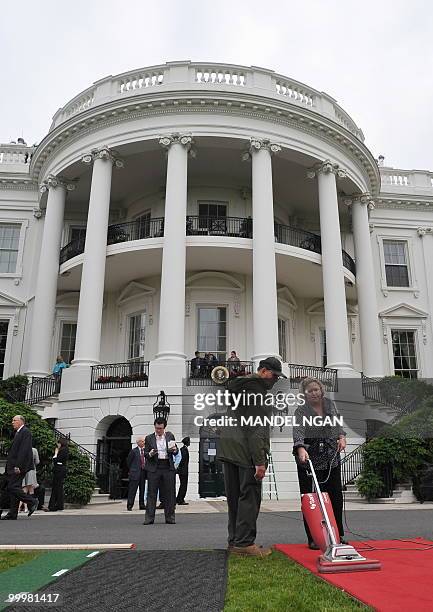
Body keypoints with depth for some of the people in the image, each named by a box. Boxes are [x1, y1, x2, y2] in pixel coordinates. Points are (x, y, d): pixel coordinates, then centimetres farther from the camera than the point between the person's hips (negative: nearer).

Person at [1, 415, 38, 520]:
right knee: (12, 489, 9)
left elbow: (24, 450, -19)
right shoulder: (18, 433, 20)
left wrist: (18, 466, -23)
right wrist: (10, 466, 15)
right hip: (14, 467, 10)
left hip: (18, 467, -10)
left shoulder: (25, 432, -11)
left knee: (12, 487, -13)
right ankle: (12, 515, 12)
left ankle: (32, 501, -2)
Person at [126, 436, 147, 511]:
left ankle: (142, 505, 18)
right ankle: (129, 505, 1)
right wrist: (132, 470, 5)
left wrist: (145, 468, 6)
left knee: (142, 490, 10)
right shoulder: (133, 451, -5)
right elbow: (128, 461, 1)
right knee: (132, 490, -4)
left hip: (143, 472, 5)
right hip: (135, 473, -5)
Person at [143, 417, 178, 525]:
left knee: (169, 493, 4)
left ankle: (170, 518, 13)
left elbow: (176, 451, 12)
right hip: (154, 468, -1)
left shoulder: (170, 435, 9)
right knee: (151, 493, 0)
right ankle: (149, 518, 6)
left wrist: (174, 450, -11)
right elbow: (145, 453, 6)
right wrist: (150, 454, -16)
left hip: (168, 468, 1)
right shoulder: (149, 438, 5)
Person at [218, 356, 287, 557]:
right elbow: (256, 430, -17)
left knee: (234, 497, 12)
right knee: (250, 497, -2)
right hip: (245, 452, -9)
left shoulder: (237, 386, 19)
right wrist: (260, 461, -17)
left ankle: (234, 541, 19)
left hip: (227, 450, 9)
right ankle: (245, 543, 1)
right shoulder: (255, 389, -12)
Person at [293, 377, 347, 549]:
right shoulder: (301, 411, -10)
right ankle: (313, 539, 7)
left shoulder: (330, 404, 8)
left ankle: (338, 536, 19)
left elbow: (338, 424, 20)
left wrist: (342, 436, 1)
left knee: (335, 496, 6)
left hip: (331, 457, 5)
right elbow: (298, 431, -25)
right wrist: (301, 449, -41)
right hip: (308, 458, -4)